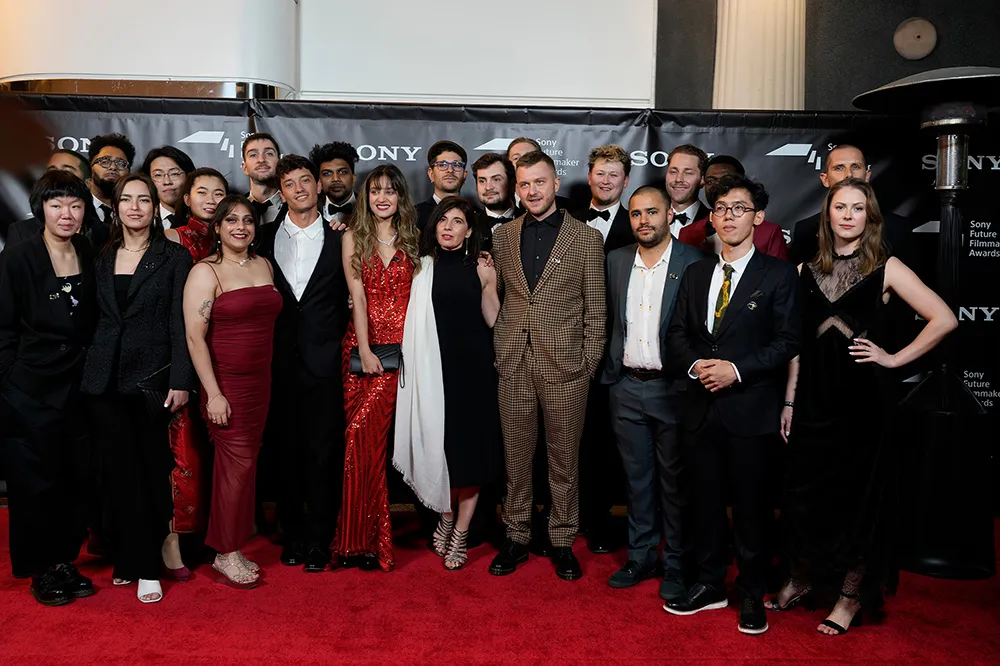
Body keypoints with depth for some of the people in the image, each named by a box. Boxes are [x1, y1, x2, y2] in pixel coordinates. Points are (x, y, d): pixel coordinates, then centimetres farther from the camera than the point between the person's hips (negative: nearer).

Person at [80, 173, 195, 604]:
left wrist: (181, 380, -10)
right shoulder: (102, 259, 12)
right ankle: (130, 560, 16)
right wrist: (89, 371, 6)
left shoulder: (173, 257, 1)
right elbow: (96, 320, 13)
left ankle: (149, 567, 12)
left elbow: (180, 323, -4)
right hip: (105, 379, 3)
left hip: (152, 375, -3)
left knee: (152, 471, 2)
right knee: (122, 470, 5)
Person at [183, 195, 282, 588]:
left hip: (260, 379, 6)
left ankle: (231, 549, 21)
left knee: (246, 461, 9)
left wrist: (267, 378, 10)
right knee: (237, 463, -4)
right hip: (225, 380, -6)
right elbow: (195, 336, -13)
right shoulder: (205, 272, -8)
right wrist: (213, 393, -17)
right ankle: (227, 556, 10)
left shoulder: (264, 265, 10)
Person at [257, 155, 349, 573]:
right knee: (286, 452, 9)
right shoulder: (267, 238, 8)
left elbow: (348, 300, 6)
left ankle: (318, 540, 14)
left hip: (324, 362, -2)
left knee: (323, 454, 2)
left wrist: (334, 340, -2)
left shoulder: (338, 240, 4)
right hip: (281, 362, 2)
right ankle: (292, 535, 22)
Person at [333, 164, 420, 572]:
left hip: (403, 344, 0)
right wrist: (365, 350, -10)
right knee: (363, 435, -4)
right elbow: (358, 294, -1)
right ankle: (362, 536, 8)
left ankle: (368, 533, 6)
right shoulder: (354, 237, 7)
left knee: (365, 432, -6)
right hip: (363, 344, 0)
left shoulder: (413, 237, 11)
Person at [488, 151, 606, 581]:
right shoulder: (503, 237, 10)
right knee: (516, 454, 9)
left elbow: (595, 308, 3)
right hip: (514, 363, 2)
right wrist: (498, 348, 5)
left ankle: (562, 541, 21)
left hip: (565, 363, -2)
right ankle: (516, 537, 23)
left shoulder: (586, 238, 2)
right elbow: (495, 298, 13)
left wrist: (590, 361, -2)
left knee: (564, 457, 7)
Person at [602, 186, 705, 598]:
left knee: (674, 480, 6)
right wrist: (610, 368, 7)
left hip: (672, 387, -4)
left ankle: (675, 564, 20)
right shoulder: (616, 261, 8)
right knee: (637, 477, 14)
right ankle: (641, 556, 27)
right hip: (627, 386, 4)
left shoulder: (693, 262, -6)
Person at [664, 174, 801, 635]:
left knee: (751, 505, 6)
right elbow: (677, 333, 11)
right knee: (704, 500, 12)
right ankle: (709, 585, 28)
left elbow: (788, 338, -7)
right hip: (702, 406, 4)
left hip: (750, 407, -4)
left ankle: (752, 595, 22)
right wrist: (696, 365, -8)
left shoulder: (778, 274, -1)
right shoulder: (696, 274, 13)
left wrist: (737, 369, -17)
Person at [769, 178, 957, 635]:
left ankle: (852, 596, 20)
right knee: (804, 491, 9)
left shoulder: (885, 268, -2)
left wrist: (895, 359, -7)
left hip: (861, 396, -3)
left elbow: (943, 319, -6)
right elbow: (797, 341, 8)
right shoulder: (808, 271, 8)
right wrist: (789, 401, 5)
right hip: (813, 396, 3)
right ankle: (802, 580, 28)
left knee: (858, 494, 6)